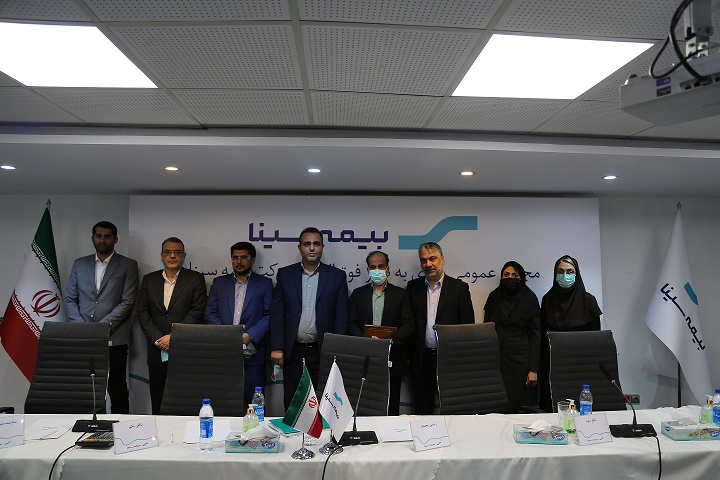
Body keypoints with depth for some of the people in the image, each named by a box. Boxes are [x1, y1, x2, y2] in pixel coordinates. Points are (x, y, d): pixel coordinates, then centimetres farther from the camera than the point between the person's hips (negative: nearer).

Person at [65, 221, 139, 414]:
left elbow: (127, 302, -5)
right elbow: (70, 299, 10)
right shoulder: (79, 264, 13)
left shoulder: (128, 265, 2)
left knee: (117, 388, 2)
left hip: (114, 338, -3)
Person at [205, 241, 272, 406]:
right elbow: (210, 313, 8)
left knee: (252, 402, 0)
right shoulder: (219, 283, 15)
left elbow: (269, 315, -1)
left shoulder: (264, 283, 7)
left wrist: (250, 335, -14)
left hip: (252, 353, -2)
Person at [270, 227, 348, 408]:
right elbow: (277, 314, 3)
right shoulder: (285, 274, 5)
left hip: (324, 352, -1)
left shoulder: (337, 276, 2)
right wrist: (276, 348, -4)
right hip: (293, 352, 1)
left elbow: (341, 317, 1)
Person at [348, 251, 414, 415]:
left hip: (392, 360, -1)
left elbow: (409, 325, -3)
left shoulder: (400, 294, 6)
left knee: (391, 408, 4)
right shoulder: (358, 294, 10)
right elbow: (351, 324, 4)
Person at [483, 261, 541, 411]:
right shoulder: (494, 296, 8)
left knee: (520, 408, -3)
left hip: (520, 359, -2)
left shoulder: (529, 298, 0)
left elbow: (535, 335, -1)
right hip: (495, 359, 2)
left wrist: (533, 369, -7)